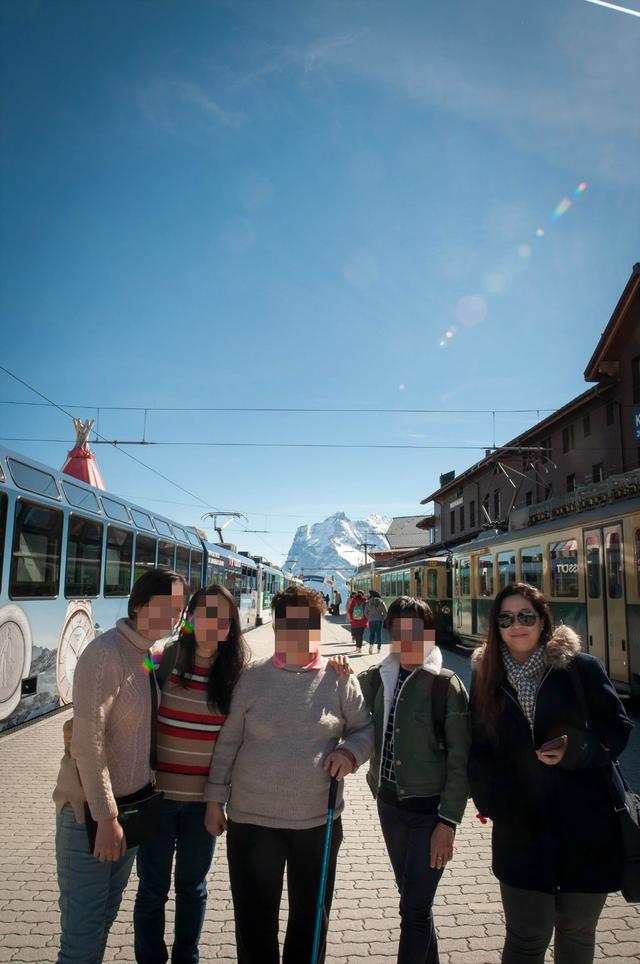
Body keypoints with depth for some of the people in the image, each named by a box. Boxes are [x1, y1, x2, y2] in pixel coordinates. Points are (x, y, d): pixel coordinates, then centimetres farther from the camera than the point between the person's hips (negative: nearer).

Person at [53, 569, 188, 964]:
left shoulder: (147, 656, 4)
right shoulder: (106, 652, -21)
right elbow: (87, 739, -24)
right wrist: (106, 817, -21)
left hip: (129, 803, 8)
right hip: (90, 809, -8)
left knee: (106, 916, 21)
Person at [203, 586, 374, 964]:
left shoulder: (339, 679, -6)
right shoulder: (252, 677, -5)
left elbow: (365, 729, 4)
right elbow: (228, 741, 1)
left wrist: (350, 751, -17)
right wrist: (215, 798, 3)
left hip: (319, 819, 1)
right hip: (252, 818, 0)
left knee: (311, 918, 19)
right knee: (255, 920, 16)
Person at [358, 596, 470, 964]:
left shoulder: (446, 685, -14)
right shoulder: (376, 678, -1)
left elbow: (460, 760, -12)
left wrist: (448, 822, -14)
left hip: (429, 808, -5)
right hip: (389, 803, 5)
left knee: (414, 908, 0)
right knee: (413, 898, 20)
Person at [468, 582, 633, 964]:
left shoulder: (581, 668, -6)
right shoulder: (488, 678, 1)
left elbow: (617, 728, -3)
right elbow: (480, 750, 5)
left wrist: (575, 748, -20)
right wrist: (495, 803, -7)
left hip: (585, 829, 0)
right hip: (522, 832, 1)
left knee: (577, 933, 17)